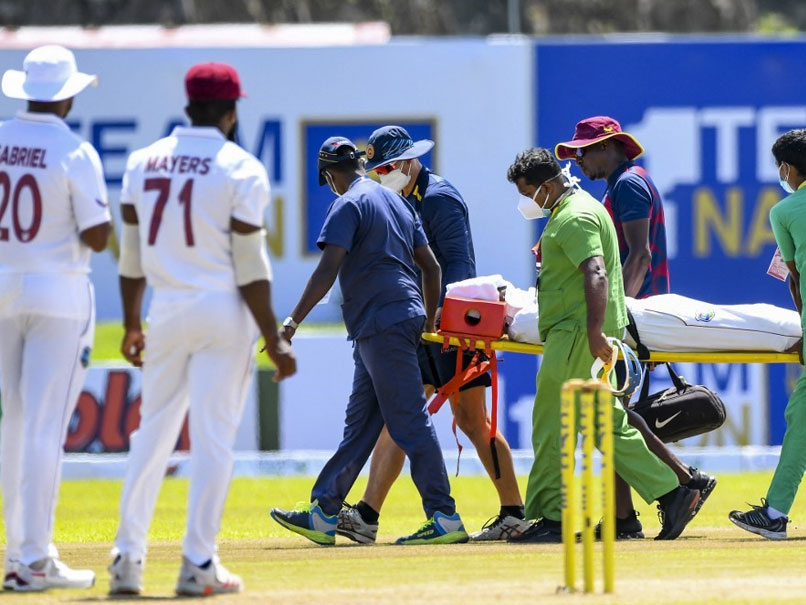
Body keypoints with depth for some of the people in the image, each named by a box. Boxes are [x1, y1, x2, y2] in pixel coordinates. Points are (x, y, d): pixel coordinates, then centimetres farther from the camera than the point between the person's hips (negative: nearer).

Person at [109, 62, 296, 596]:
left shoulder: (144, 163, 6)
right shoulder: (241, 170, -7)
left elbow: (132, 255, 9)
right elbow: (250, 267, -11)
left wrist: (131, 325, 20)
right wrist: (274, 341, -7)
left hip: (166, 311, 4)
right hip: (225, 312, -4)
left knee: (153, 432, 12)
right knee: (213, 437, -1)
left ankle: (128, 558, 8)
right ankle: (198, 564, -2)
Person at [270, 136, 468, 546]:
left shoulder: (348, 205, -8)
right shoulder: (397, 202, 19)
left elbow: (328, 271, -17)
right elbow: (431, 267, 20)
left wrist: (294, 321, -17)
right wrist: (430, 322, 28)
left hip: (382, 323, -9)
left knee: (409, 422, -9)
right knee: (359, 423, 11)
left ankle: (445, 519, -11)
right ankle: (324, 514, 14)